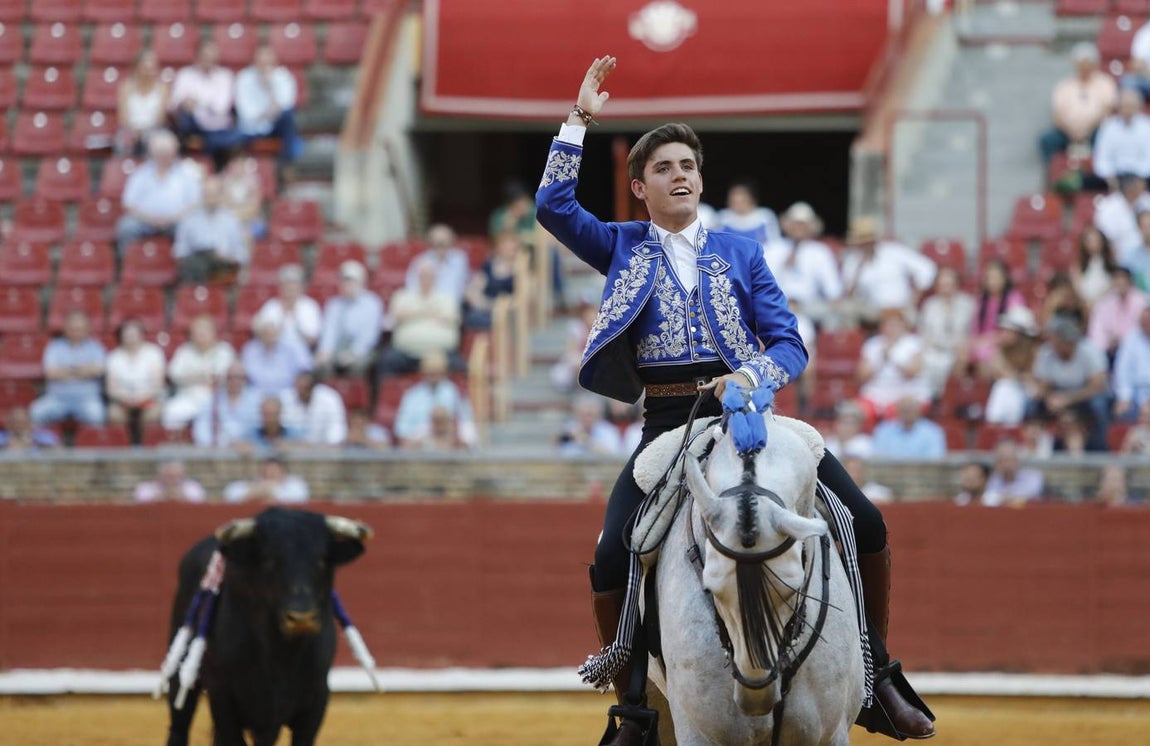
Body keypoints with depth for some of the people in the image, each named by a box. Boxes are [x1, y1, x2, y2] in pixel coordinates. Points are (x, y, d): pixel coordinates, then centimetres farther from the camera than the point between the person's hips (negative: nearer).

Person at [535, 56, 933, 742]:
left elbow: (790, 344, 7)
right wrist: (580, 121, -4)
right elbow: (553, 207, -3)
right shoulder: (624, 249, 13)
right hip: (667, 421, -1)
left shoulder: (740, 253, 14)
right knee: (610, 567, -19)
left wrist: (751, 376, -15)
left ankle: (877, 675, 4)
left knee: (865, 524, -12)